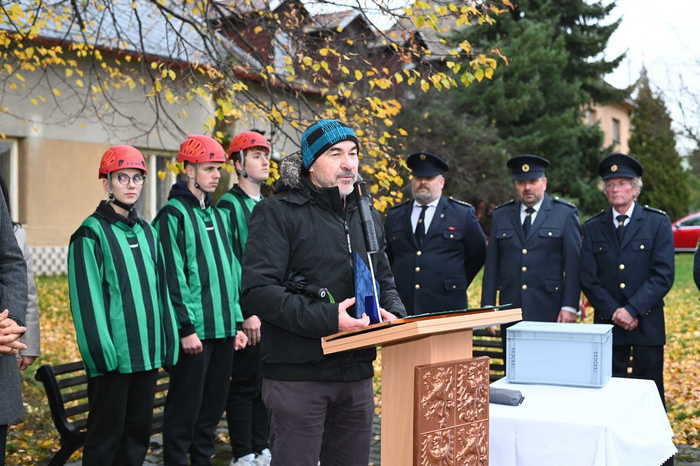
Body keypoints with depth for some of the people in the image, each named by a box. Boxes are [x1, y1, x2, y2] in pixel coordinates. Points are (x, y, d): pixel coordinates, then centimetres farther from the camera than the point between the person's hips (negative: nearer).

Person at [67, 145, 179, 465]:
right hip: (112, 358, -6)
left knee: (138, 430, 15)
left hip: (148, 354, 7)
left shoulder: (147, 232, 14)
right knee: (107, 434, 2)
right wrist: (102, 352, -17)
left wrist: (168, 343, 11)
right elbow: (86, 300, -12)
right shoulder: (91, 234, -6)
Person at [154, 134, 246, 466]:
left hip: (223, 329, 8)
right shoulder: (173, 214, -7)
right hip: (194, 331, -8)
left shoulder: (216, 215, 16)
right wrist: (187, 328, -17)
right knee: (184, 409, 1)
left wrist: (236, 321, 14)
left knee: (214, 405, 15)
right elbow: (174, 277, -13)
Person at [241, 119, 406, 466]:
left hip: (356, 372, 7)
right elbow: (257, 291, -17)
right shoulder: (278, 213, -8)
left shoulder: (366, 217, 14)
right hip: (297, 375, -6)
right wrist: (327, 319, -23)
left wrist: (393, 314, -1)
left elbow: (385, 281, 22)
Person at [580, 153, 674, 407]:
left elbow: (663, 275, -6)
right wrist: (613, 312, -9)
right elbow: (588, 278, 4)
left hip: (647, 326, -1)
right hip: (607, 327, 2)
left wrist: (632, 310, -13)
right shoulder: (593, 227, 9)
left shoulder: (658, 222, 3)